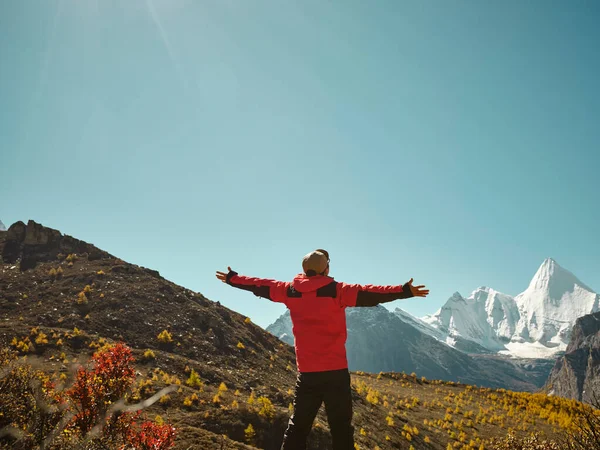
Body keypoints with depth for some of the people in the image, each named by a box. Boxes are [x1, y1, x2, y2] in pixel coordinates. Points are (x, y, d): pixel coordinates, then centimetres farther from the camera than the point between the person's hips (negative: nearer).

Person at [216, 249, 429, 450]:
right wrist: (404, 291, -20)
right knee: (341, 427, 2)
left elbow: (260, 286, 16)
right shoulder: (337, 291, -8)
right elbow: (368, 294, -17)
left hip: (306, 372, 4)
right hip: (335, 371, -4)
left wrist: (232, 278, 30)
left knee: (298, 424, 15)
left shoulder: (290, 290, 4)